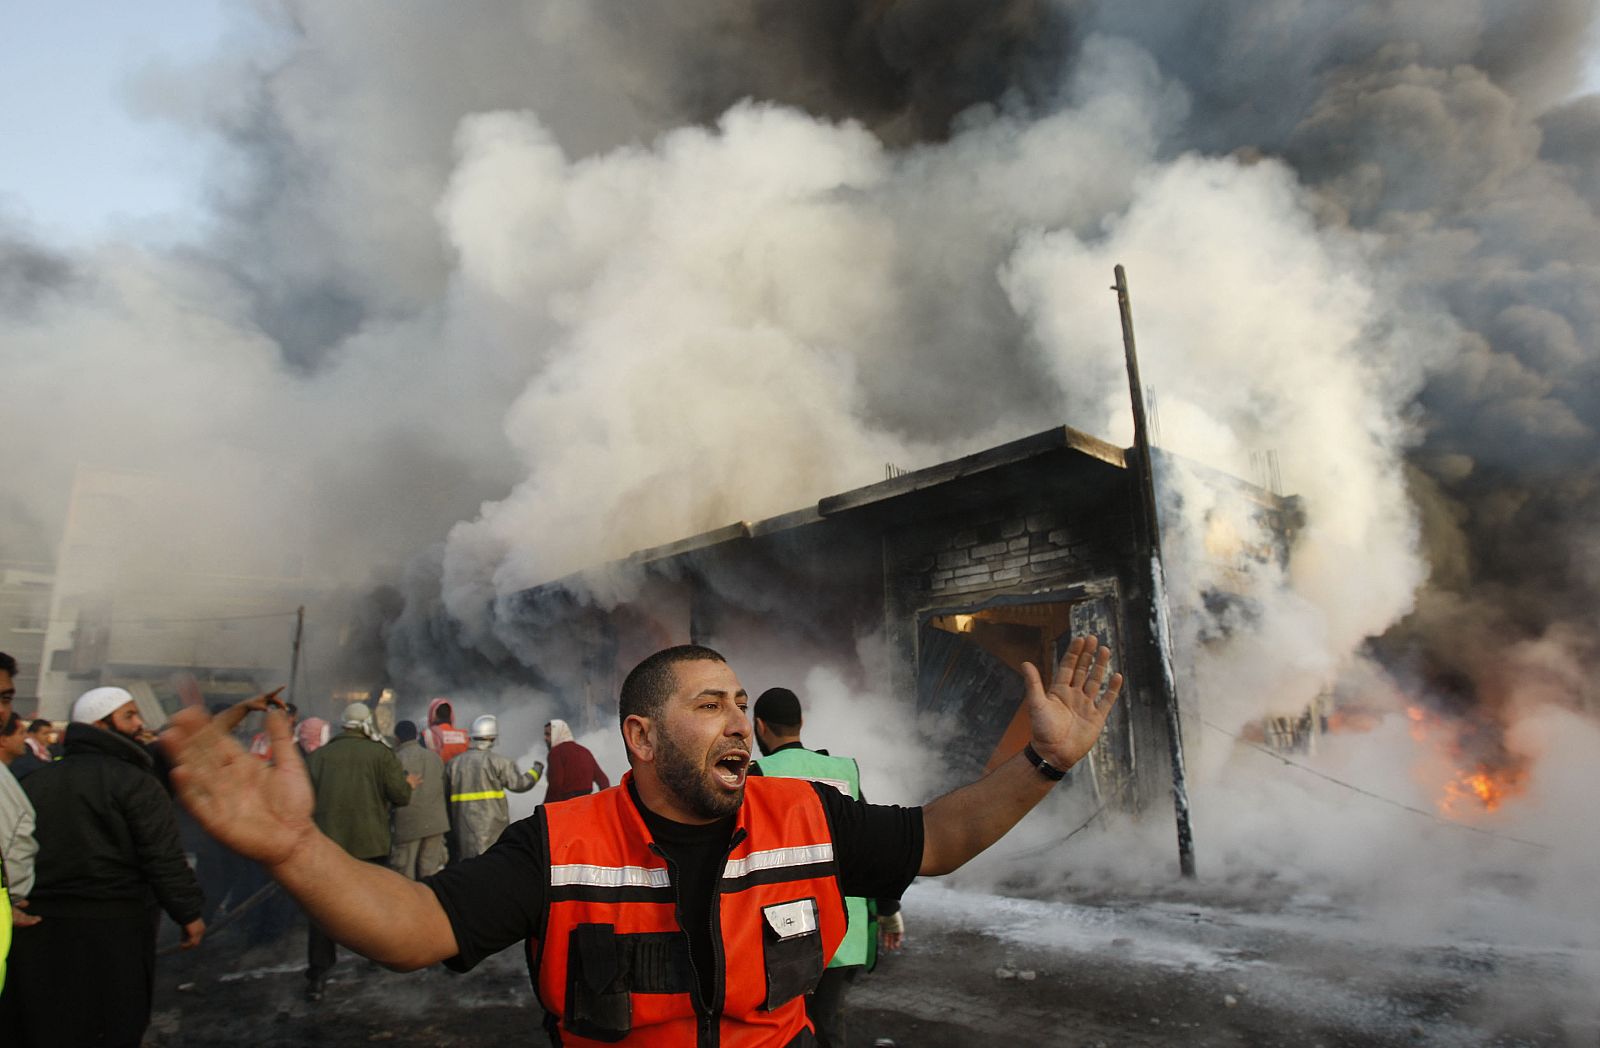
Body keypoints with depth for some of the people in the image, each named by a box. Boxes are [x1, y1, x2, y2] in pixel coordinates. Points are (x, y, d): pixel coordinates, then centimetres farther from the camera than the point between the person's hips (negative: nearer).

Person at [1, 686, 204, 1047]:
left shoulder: (34, 780, 11)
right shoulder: (135, 781, -11)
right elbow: (164, 858, -15)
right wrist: (189, 912, -9)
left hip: (35, 925, 6)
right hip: (111, 926, -6)